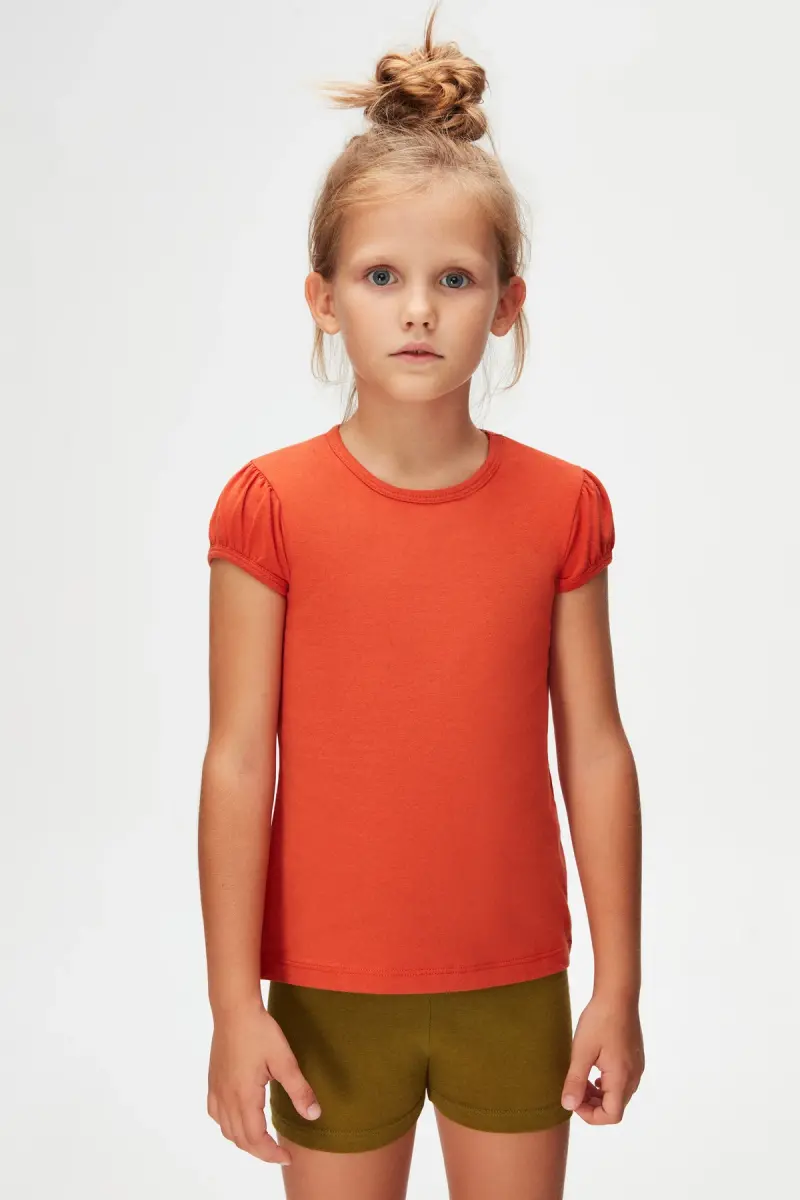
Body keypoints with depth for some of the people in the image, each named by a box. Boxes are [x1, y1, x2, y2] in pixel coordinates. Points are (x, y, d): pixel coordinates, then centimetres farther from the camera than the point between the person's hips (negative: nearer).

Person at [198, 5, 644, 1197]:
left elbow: (596, 752, -1)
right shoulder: (271, 506, -9)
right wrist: (235, 1004, -8)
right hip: (332, 993, -1)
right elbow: (238, 763, -8)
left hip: (516, 986, 2)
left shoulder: (562, 506, -4)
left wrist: (619, 985, 1)